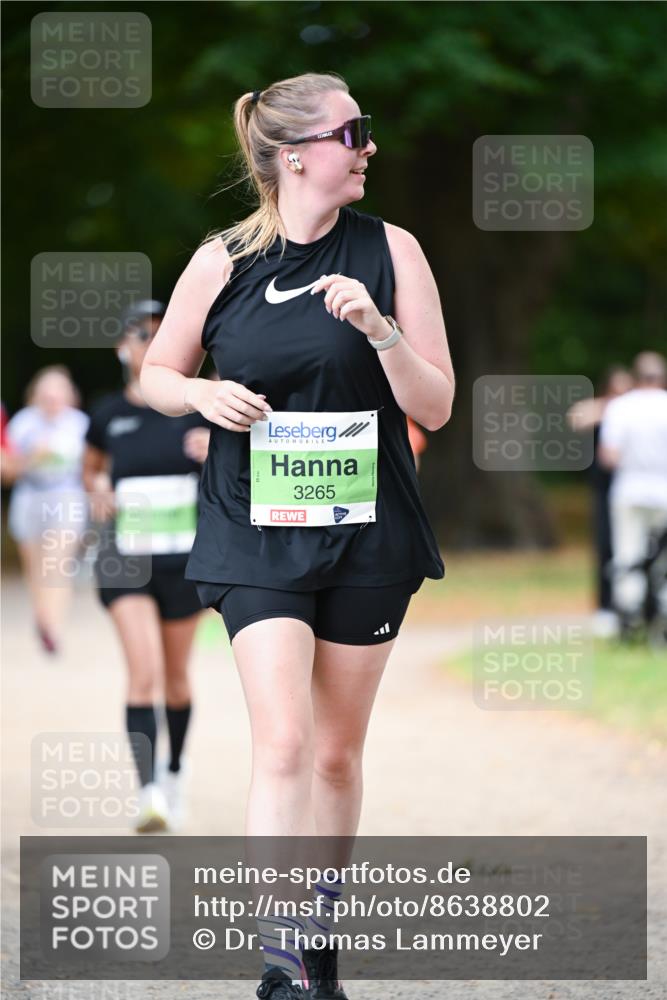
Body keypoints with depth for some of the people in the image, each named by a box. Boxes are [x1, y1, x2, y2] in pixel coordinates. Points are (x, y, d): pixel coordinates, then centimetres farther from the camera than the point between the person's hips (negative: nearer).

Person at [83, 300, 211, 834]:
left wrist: (215, 453, -20)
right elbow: (90, 468, 19)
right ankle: (150, 794, -21)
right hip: (125, 558, -1)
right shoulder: (109, 414, 1)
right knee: (143, 671, -17)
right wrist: (98, 491, -3)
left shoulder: (195, 409, -3)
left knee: (175, 676, 13)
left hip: (184, 559, 1)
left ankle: (175, 769, 39)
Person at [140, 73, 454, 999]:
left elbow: (435, 407, -3)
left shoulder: (391, 250, -2)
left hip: (366, 532, 2)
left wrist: (378, 327, -19)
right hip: (257, 533, -2)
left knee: (338, 752, 10)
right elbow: (156, 374, 12)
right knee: (284, 741, -15)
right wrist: (204, 394, -10)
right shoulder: (222, 262, -2)